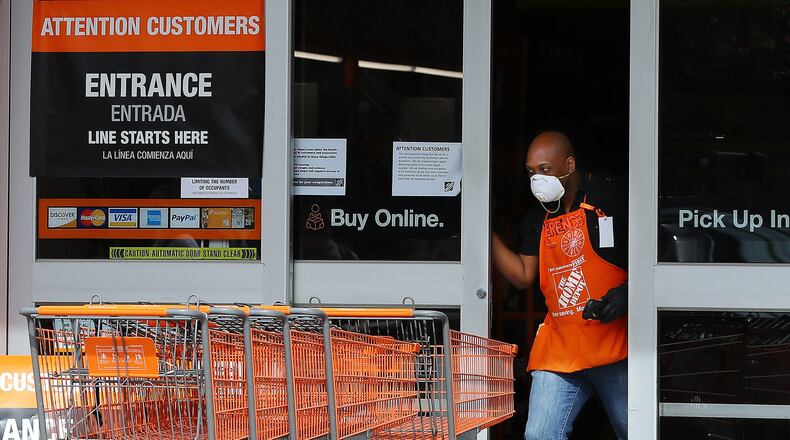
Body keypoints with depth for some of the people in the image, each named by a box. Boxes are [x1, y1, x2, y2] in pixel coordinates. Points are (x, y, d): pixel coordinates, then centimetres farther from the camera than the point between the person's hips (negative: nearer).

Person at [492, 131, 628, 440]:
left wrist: (626, 292, -16)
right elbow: (523, 276, 11)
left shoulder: (609, 195, -2)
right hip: (559, 348, 5)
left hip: (615, 342, -4)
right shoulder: (536, 220, 15)